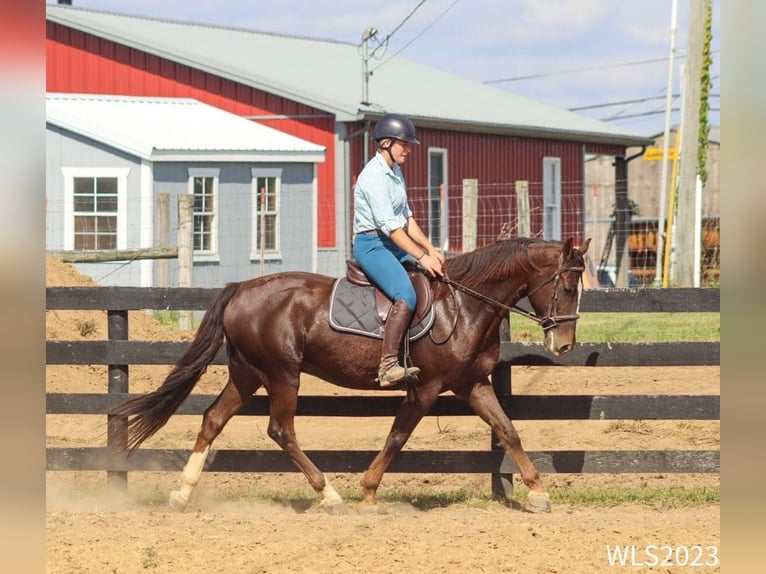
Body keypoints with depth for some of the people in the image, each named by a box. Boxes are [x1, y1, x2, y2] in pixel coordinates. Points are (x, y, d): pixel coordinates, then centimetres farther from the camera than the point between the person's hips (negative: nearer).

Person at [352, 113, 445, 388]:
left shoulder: (395, 172, 14)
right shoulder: (374, 176, -17)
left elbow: (407, 217, 18)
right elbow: (390, 226, -22)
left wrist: (431, 250, 9)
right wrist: (421, 257, -22)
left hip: (394, 244, 10)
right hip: (372, 245, -10)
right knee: (407, 296, -29)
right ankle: (387, 366, -31)